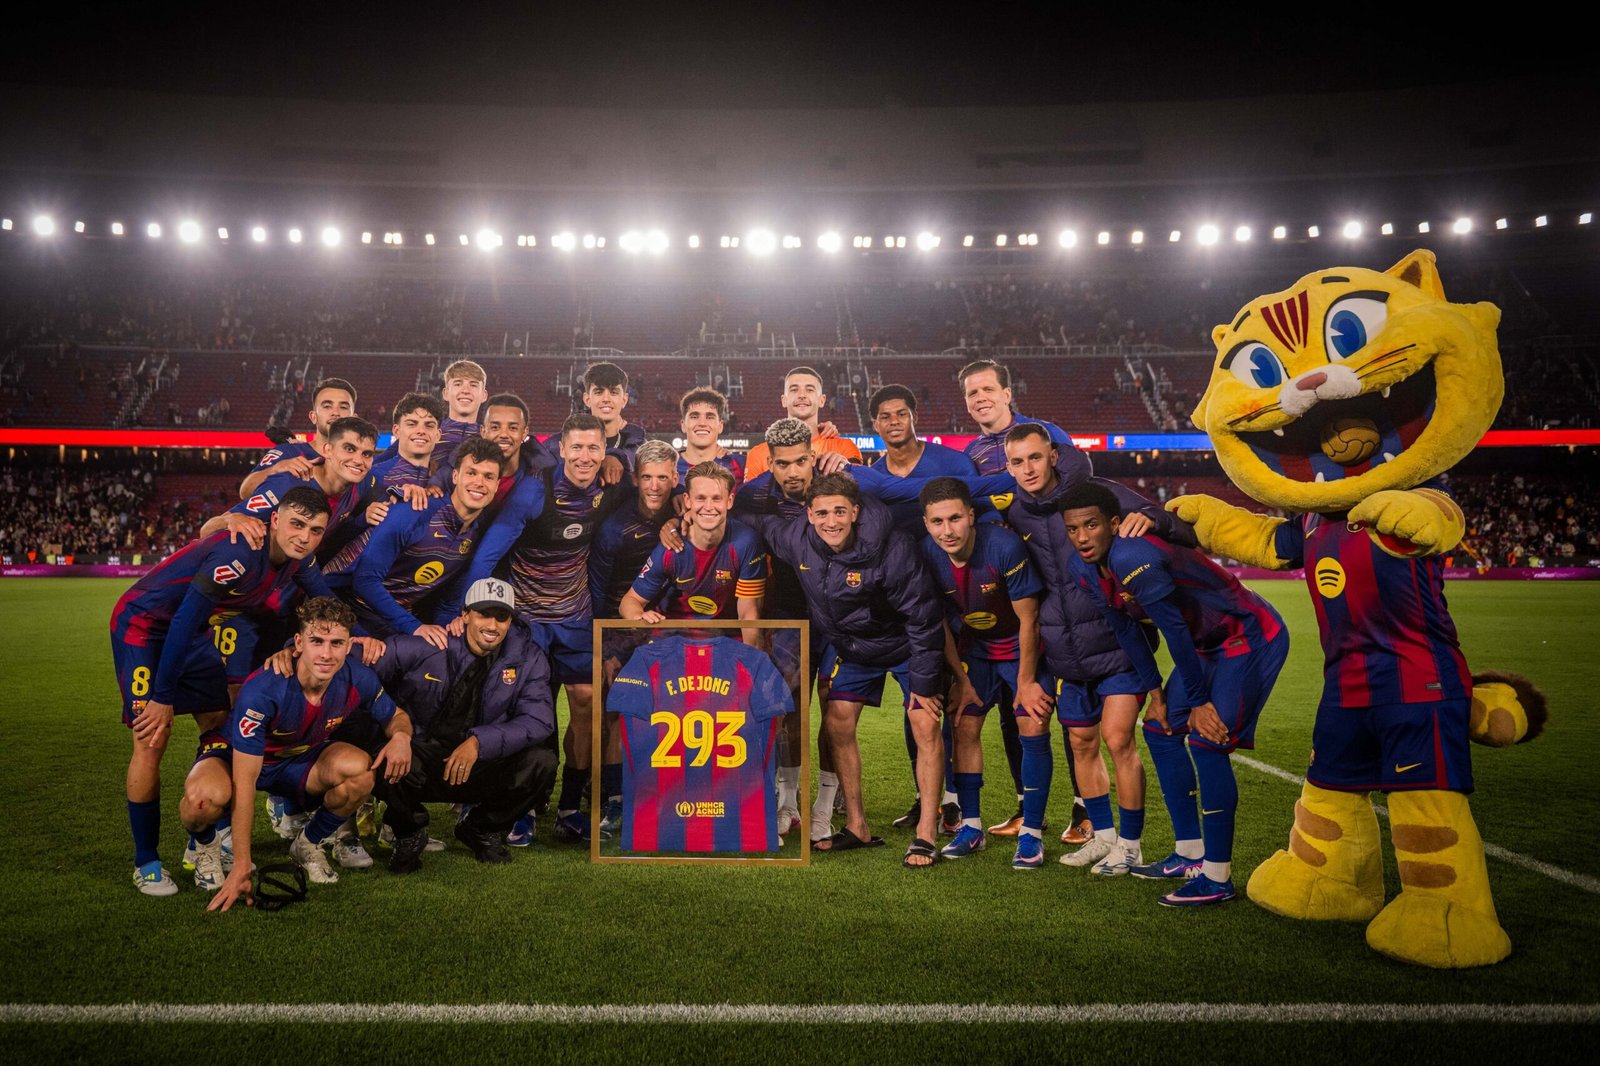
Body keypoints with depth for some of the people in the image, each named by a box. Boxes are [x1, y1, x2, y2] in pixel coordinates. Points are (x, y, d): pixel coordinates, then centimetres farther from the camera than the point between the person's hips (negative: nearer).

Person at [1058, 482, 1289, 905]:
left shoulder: (1132, 559, -32)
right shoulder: (1087, 570, -3)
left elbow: (1175, 632, -25)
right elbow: (1126, 631, 8)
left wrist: (1199, 701, -15)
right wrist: (1156, 694, 8)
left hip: (1251, 637, -10)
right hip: (1207, 644, 10)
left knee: (1207, 741, -16)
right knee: (1160, 728, 10)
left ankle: (1217, 878, -7)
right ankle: (1190, 855, 21)